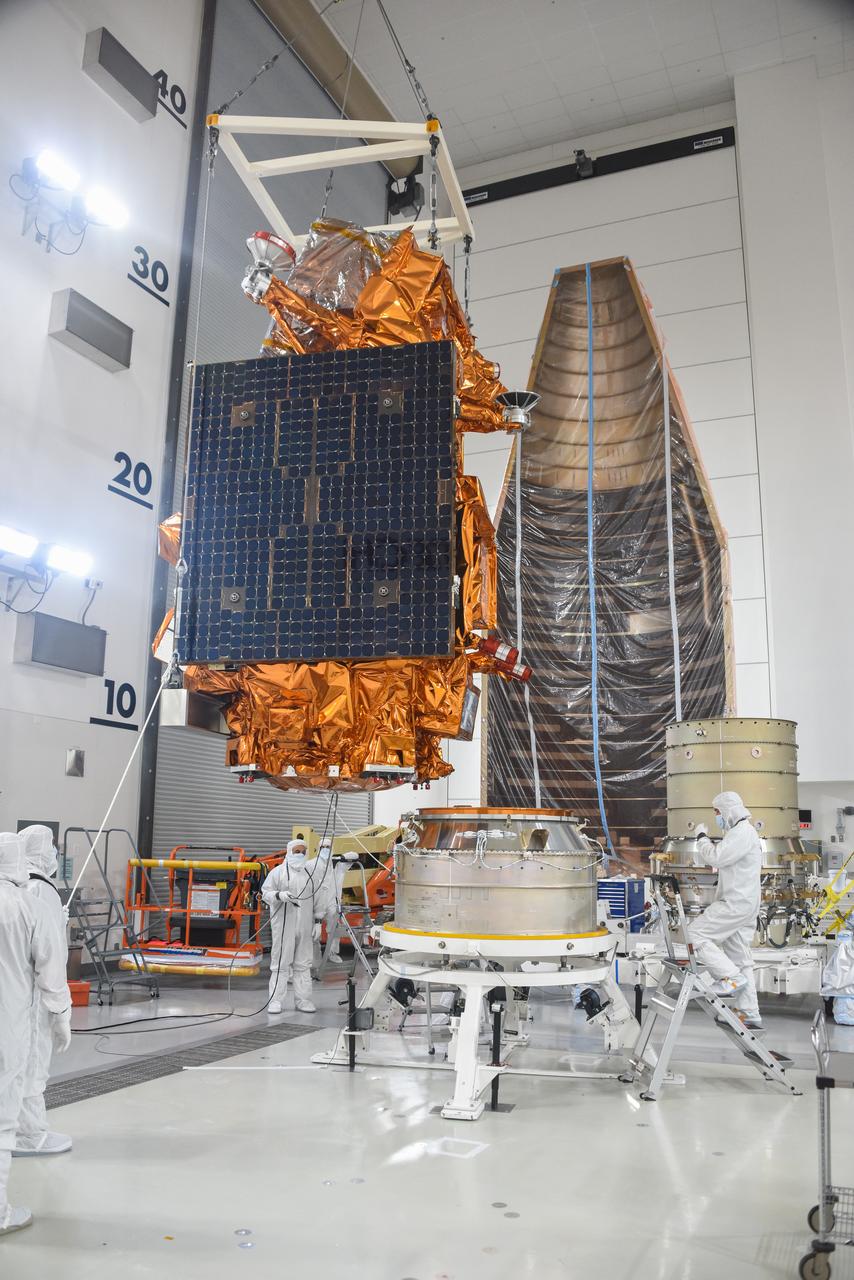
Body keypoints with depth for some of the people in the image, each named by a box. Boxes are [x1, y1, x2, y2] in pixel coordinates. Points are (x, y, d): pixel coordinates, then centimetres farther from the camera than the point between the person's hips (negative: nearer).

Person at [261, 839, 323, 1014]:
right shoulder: (278, 872, 1)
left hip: (305, 927, 4)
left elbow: (315, 899, 17)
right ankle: (276, 1001, 4)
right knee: (281, 963, -2)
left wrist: (317, 921, 12)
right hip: (284, 926, -4)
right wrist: (279, 895, -23)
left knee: (303, 964, 8)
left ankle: (302, 1000, 14)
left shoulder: (310, 873, 15)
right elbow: (265, 893, -3)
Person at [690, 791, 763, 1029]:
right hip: (741, 905, 11)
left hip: (737, 902, -11)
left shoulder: (743, 832, -12)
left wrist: (702, 837, -5)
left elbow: (716, 857, -21)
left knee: (697, 933, -11)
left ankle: (731, 978, -14)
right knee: (739, 958, 10)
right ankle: (750, 1014, 12)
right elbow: (706, 859, 26)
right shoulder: (739, 833, 22)